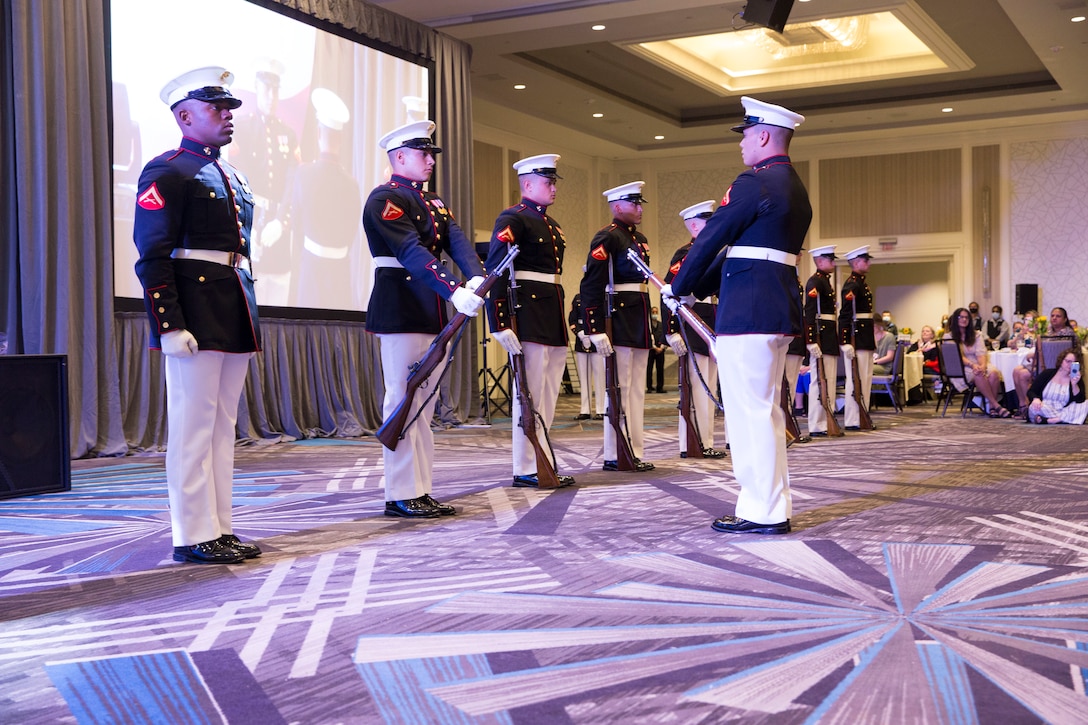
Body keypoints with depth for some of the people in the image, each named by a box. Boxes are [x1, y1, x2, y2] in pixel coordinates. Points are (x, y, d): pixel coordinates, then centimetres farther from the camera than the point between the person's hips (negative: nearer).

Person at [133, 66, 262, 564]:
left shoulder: (231, 179, 21)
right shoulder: (167, 173, -5)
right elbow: (153, 257, -13)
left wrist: (248, 324, 20)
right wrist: (170, 326, -20)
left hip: (234, 321, 9)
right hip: (196, 319, -9)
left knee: (223, 425, 11)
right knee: (194, 425, -5)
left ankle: (220, 528, 18)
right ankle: (193, 537, 2)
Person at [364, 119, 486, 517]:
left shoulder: (434, 202, 19)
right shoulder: (384, 198, -9)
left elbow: (457, 241, 3)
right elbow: (412, 251, -22)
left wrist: (476, 277, -18)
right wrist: (455, 291, -32)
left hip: (432, 315, 9)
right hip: (400, 312, -9)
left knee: (424, 404, 10)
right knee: (403, 401, -6)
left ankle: (421, 491, 15)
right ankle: (400, 495, 0)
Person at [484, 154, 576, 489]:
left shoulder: (551, 225, 20)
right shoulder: (512, 219, -8)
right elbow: (495, 270, -16)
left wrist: (563, 323, 21)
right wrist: (500, 323, -23)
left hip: (554, 319, 9)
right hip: (529, 315, -9)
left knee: (549, 397, 11)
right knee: (531, 394, -6)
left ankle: (543, 463, 18)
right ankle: (527, 470, 0)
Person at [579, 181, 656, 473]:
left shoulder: (640, 238, 18)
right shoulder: (606, 237, -9)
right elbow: (590, 285, -16)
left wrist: (649, 325, 20)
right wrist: (596, 330, -21)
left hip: (639, 323, 9)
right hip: (619, 320, -9)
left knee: (636, 390, 10)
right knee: (619, 388, -5)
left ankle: (635, 453, 15)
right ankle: (615, 456, 1)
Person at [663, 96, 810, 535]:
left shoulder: (755, 183, -12)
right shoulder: (796, 189, 18)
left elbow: (710, 239, -9)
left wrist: (678, 288, 5)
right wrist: (699, 288, 20)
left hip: (747, 313, -10)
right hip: (780, 309, 10)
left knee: (750, 411, -5)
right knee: (766, 411, 15)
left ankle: (762, 513, 0)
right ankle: (774, 506, 21)